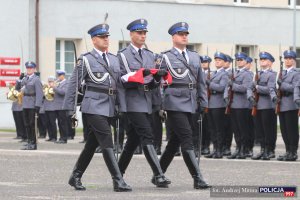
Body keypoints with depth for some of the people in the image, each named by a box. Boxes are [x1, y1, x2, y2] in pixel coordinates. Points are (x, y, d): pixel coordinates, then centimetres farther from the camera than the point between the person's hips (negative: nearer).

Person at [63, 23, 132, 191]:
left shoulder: (114, 59, 15)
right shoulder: (86, 59, -2)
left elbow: (119, 84, 16)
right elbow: (74, 84, -2)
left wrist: (122, 107, 7)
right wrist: (69, 109, -5)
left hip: (109, 107, 6)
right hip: (94, 106, -6)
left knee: (92, 144, 12)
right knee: (107, 143, -12)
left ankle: (76, 177, 23)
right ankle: (118, 181, -14)